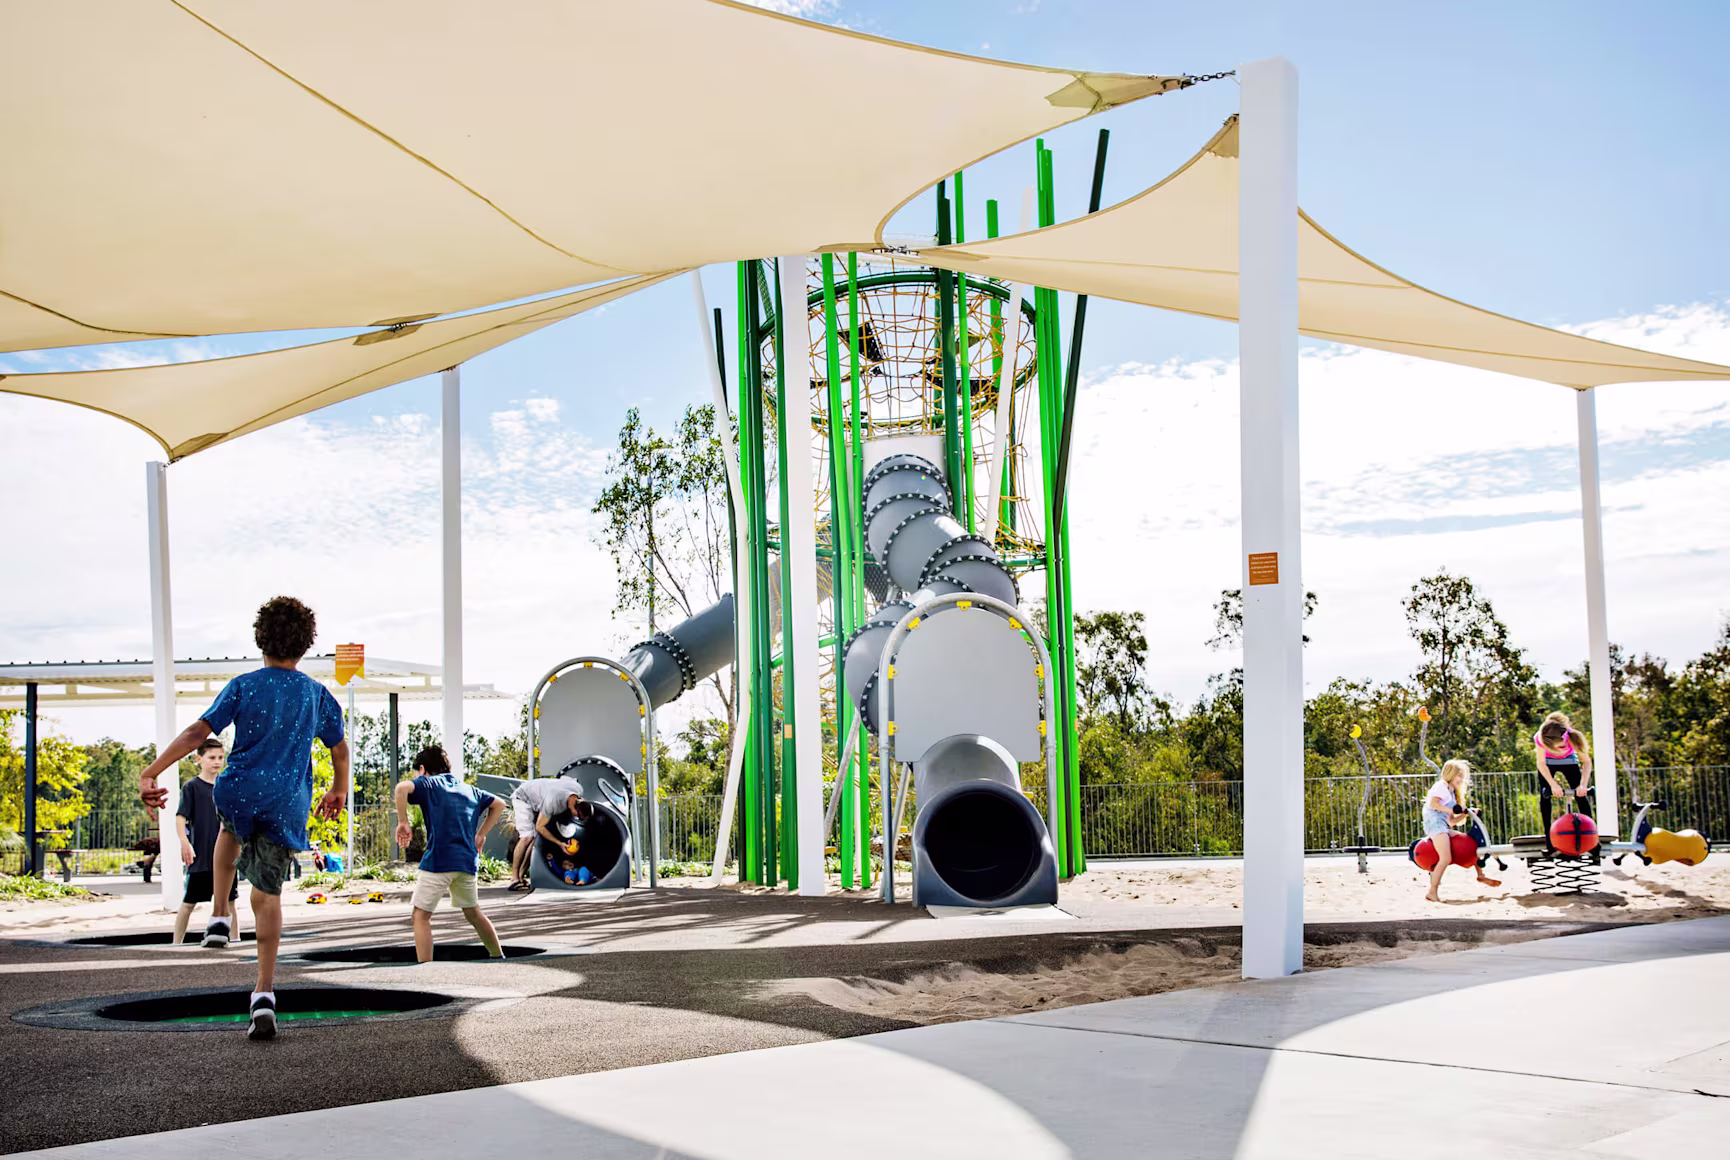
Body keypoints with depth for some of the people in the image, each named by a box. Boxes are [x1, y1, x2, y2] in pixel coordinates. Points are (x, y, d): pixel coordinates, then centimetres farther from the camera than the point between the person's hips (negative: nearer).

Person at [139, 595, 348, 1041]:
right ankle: (264, 993, -5)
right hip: (287, 807, 1)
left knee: (231, 829, 37)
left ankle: (220, 916, 26)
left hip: (240, 793, 0)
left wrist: (150, 773, -12)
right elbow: (340, 749, 14)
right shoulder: (317, 695, 5)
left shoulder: (243, 686, -3)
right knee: (269, 893, 7)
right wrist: (339, 790, 32)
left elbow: (198, 731, -11)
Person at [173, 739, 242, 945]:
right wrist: (184, 841, -30)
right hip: (200, 857, -4)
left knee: (229, 901, 8)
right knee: (189, 902, 1)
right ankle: (177, 943, 8)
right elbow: (180, 817, -15)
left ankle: (236, 940, 14)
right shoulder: (192, 787, -5)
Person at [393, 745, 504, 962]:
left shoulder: (427, 784, 4)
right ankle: (499, 959, 31)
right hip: (468, 861, 6)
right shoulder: (468, 789, 22)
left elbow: (402, 787, -17)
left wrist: (403, 822, -9)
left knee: (421, 916, 0)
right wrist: (480, 834, 28)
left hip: (438, 859, -6)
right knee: (473, 913, 24)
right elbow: (499, 805, 30)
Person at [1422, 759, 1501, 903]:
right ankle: (1432, 892, -22)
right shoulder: (1441, 786, 1)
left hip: (1443, 827, 10)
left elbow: (1451, 821, 24)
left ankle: (1481, 875, 21)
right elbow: (1433, 803, -17)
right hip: (1434, 822, -10)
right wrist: (1450, 810, -13)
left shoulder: (1452, 794, 28)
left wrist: (1466, 814, 12)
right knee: (1446, 858, -23)